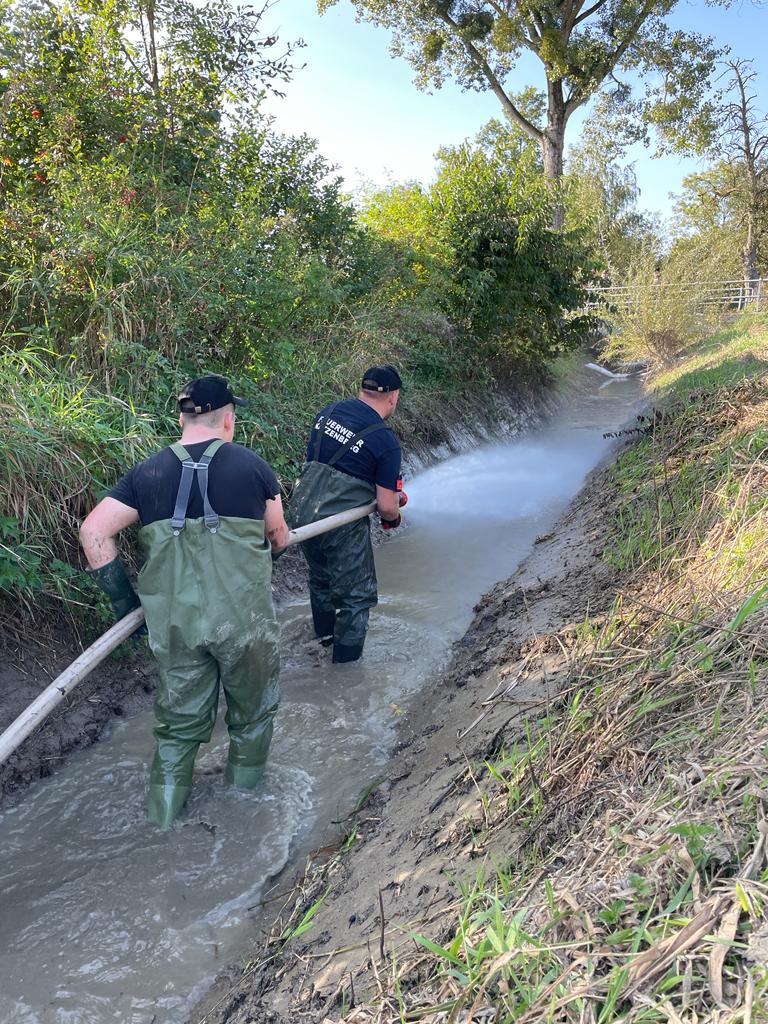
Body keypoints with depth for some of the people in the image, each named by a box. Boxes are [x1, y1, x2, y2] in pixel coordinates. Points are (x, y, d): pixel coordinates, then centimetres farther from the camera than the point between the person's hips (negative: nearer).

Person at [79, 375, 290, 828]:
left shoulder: (147, 473, 2)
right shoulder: (252, 465, -5)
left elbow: (94, 532, -3)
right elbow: (278, 537, 6)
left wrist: (122, 596, 5)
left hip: (175, 621, 2)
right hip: (244, 617, -2)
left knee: (180, 717, 19)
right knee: (252, 708, 22)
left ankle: (165, 812, 27)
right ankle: (246, 786, 40)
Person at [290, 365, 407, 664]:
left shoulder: (328, 411, 4)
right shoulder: (386, 442, -14)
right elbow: (387, 506, -13)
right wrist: (394, 517, 10)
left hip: (302, 510, 7)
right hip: (341, 525, -7)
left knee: (321, 578, 30)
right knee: (356, 594, 12)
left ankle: (325, 633, 51)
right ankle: (346, 659, 22)